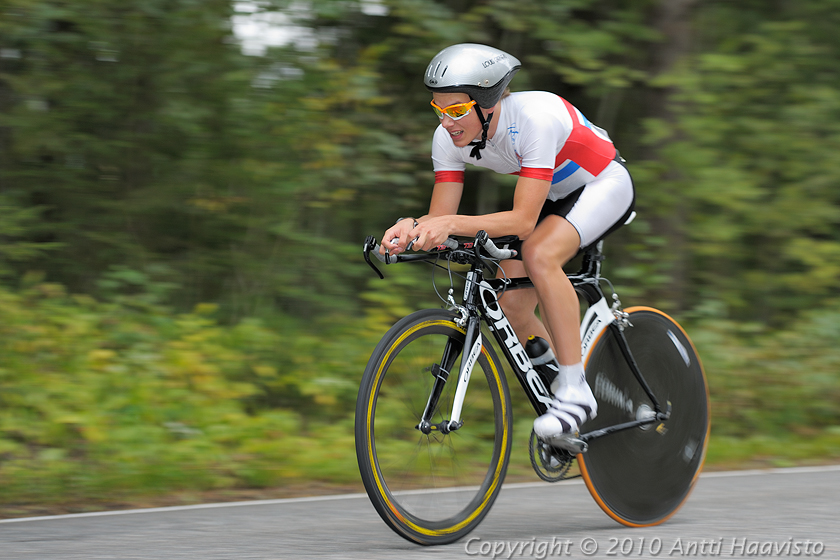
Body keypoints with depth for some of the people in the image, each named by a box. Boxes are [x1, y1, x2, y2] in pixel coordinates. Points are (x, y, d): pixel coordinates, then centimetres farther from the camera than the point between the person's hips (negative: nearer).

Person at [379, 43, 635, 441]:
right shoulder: (449, 138, -18)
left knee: (539, 253, -33)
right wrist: (412, 229, -39)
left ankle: (575, 392, -26)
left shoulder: (535, 118, -37)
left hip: (604, 187, -7)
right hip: (553, 196, 7)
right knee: (511, 306, -10)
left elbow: (523, 221, -39)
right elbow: (441, 219, -16)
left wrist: (453, 225, -51)